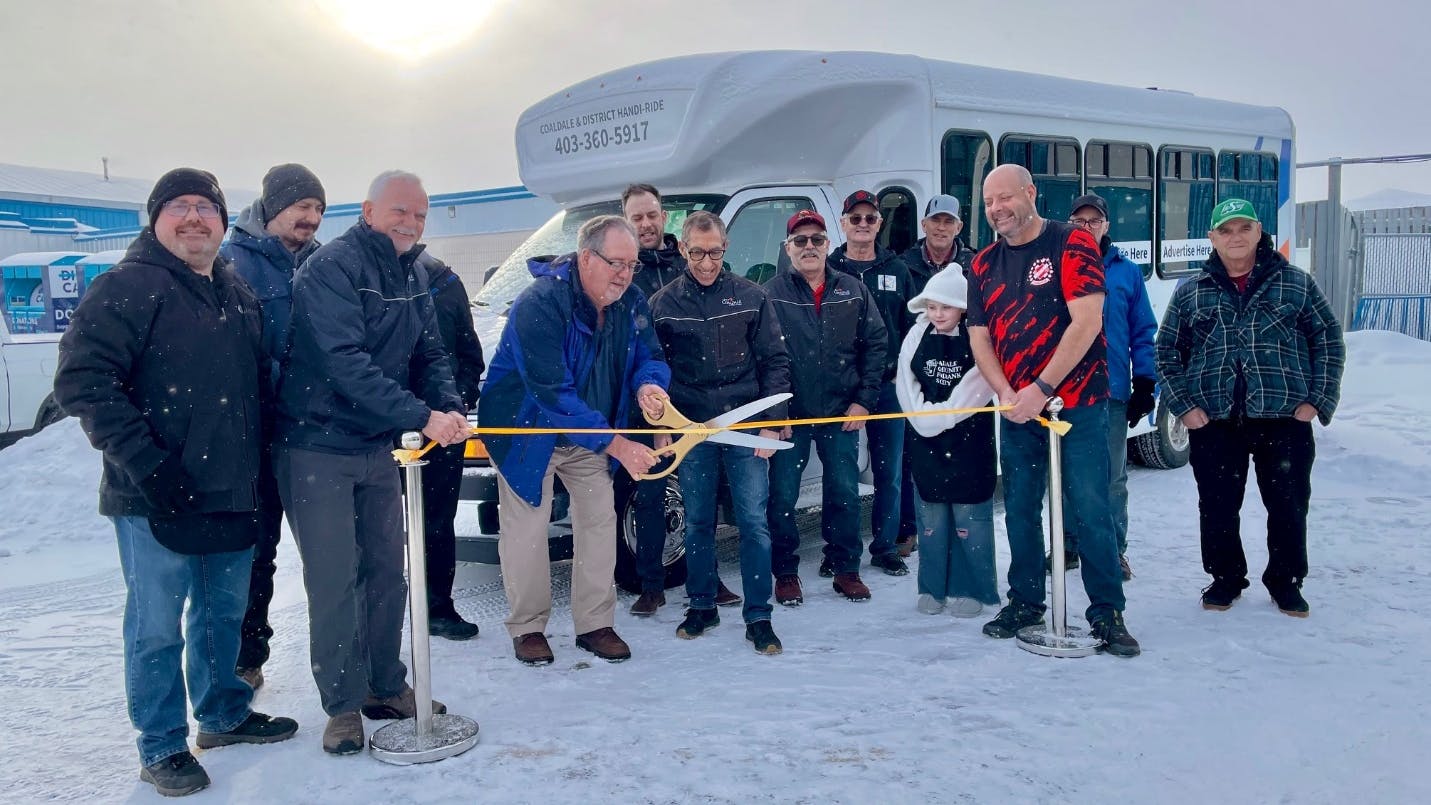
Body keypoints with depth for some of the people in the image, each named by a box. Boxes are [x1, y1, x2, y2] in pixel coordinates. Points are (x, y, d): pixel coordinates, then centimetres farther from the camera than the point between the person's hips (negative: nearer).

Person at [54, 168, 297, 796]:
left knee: (224, 613, 19)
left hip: (233, 494, 7)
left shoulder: (239, 294, 12)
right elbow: (81, 379, -17)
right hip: (159, 501, -7)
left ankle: (223, 714, 36)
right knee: (158, 628, 4)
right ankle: (162, 747, 20)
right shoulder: (128, 287, -10)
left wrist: (258, 458, 12)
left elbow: (260, 379, 21)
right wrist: (144, 462, -21)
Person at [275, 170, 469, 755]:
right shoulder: (332, 266, -18)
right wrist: (421, 416, -33)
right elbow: (346, 362, -28)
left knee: (387, 572, 12)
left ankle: (386, 688, 26)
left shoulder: (414, 275, 7)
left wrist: (450, 407, -14)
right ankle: (343, 705, 12)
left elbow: (429, 354, 6)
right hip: (317, 448, -7)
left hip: (378, 446, 7)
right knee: (334, 581, -2)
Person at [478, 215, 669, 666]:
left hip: (587, 434, 6)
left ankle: (594, 624, 18)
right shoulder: (540, 304, -30)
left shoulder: (631, 303, -8)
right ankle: (527, 627, 18)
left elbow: (649, 356, -2)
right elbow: (552, 393, -35)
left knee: (600, 522, 6)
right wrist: (616, 444, -39)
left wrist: (648, 384, -29)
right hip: (526, 429, -6)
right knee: (527, 530, 0)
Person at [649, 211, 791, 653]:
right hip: (691, 430, 1)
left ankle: (758, 617, 7)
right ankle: (701, 606, 26)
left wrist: (772, 422, -4)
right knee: (697, 523, 10)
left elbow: (774, 362, 2)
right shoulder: (664, 303, 3)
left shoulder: (750, 296, 2)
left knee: (754, 523, -1)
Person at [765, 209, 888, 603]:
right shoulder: (771, 294, -3)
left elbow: (876, 344, 5)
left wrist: (864, 400, -1)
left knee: (845, 493, 8)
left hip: (842, 414, 2)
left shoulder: (853, 291, 5)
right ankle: (785, 573, 17)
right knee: (781, 497, 3)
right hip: (789, 415, -2)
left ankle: (846, 568, 22)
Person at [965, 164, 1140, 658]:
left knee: (1090, 511, -4)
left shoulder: (1071, 244, -6)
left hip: (1077, 405, -5)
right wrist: (1007, 394, -8)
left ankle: (1107, 612, 7)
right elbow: (979, 337, 8)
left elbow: (1087, 322, -16)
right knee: (1019, 510, 11)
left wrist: (1041, 389, -18)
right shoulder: (983, 265, 10)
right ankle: (1025, 602, 24)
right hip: (1015, 409, 5)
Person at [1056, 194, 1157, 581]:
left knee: (1113, 476, 6)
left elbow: (1143, 332, 5)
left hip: (1112, 390, 0)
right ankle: (1067, 546, 19)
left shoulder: (1126, 272, 6)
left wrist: (1144, 385, -1)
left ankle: (1114, 549, 16)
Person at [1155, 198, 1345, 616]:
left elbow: (1329, 342, 7)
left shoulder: (1296, 283, 6)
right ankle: (1225, 578, 24)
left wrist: (1317, 401, -1)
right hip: (1213, 423, 1)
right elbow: (1167, 352, 11)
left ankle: (1286, 582, 24)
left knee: (1289, 504, 6)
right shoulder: (1190, 293, 9)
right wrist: (1183, 405, 1)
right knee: (1217, 506, 6)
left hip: (1284, 420, -1)